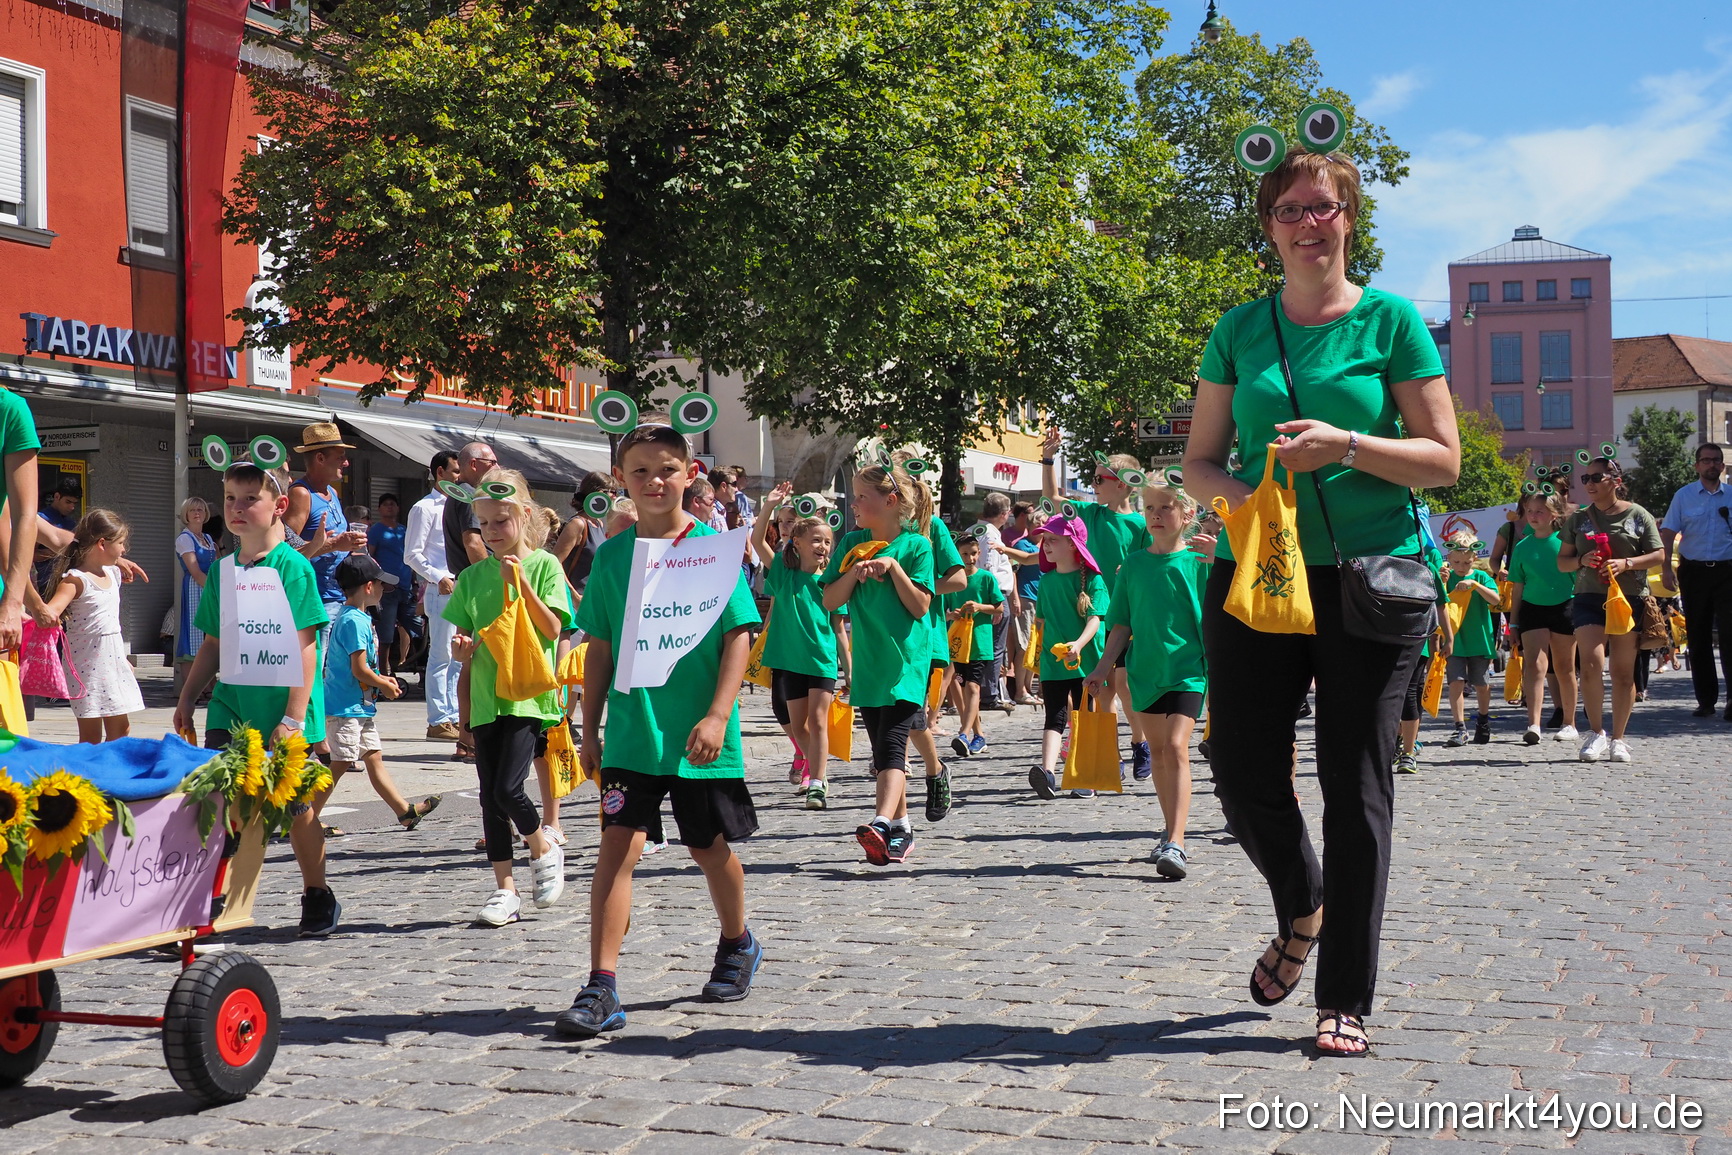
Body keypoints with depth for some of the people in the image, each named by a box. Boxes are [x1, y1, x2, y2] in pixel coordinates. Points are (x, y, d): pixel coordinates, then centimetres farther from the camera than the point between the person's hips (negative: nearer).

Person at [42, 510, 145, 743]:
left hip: (112, 661, 8)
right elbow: (50, 612, -29)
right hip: (87, 662, -8)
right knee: (91, 735, -5)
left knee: (121, 730, 11)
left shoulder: (112, 573, 11)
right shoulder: (75, 580, -13)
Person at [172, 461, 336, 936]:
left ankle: (317, 897, 25)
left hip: (280, 711, -5)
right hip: (229, 709, 5)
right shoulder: (222, 569, 9)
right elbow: (213, 644, 18)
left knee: (294, 806, 7)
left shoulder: (293, 567, -9)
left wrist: (294, 717, -18)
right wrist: (187, 700, 15)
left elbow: (304, 648, -13)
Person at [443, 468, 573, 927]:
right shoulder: (473, 576, 10)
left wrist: (521, 584, -17)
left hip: (527, 694, -5)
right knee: (490, 797, 5)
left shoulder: (543, 565, -1)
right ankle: (505, 890, 13)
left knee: (508, 788, -15)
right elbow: (465, 642, 14)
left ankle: (544, 849, 13)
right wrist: (462, 649, -8)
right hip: (485, 696, 5)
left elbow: (552, 629, -10)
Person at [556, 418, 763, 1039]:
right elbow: (600, 648, 9)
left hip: (698, 737, -1)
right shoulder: (611, 555, 4)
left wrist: (717, 715, -16)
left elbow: (738, 637, -7)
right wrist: (591, 729, 8)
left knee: (709, 847, 13)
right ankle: (602, 989, -8)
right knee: (617, 846, -8)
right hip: (632, 734, 2)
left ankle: (738, 942, 40)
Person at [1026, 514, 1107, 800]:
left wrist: (1079, 644, -31)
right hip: (1052, 661, 3)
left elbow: (1094, 619, -14)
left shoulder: (1092, 580, -4)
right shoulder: (1046, 581, 11)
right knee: (1055, 717, -9)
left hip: (1086, 660, -3)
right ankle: (1047, 771, -26)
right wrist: (1036, 655, 19)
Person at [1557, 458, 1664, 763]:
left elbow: (1658, 555, 2)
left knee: (1623, 672, 3)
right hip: (1589, 599, 1)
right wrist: (1582, 560, -9)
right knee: (1591, 665, -16)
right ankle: (1596, 732, -2)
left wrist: (1626, 563, -14)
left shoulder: (1638, 515, 4)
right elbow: (1562, 562, 13)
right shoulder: (1579, 518, 11)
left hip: (1630, 599, -1)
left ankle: (1617, 739, 13)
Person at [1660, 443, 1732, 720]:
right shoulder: (1684, 496, 5)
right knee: (1698, 636, 4)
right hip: (1694, 571, 1)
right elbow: (1668, 533, 3)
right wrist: (1667, 567, -8)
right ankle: (1705, 699, 11)